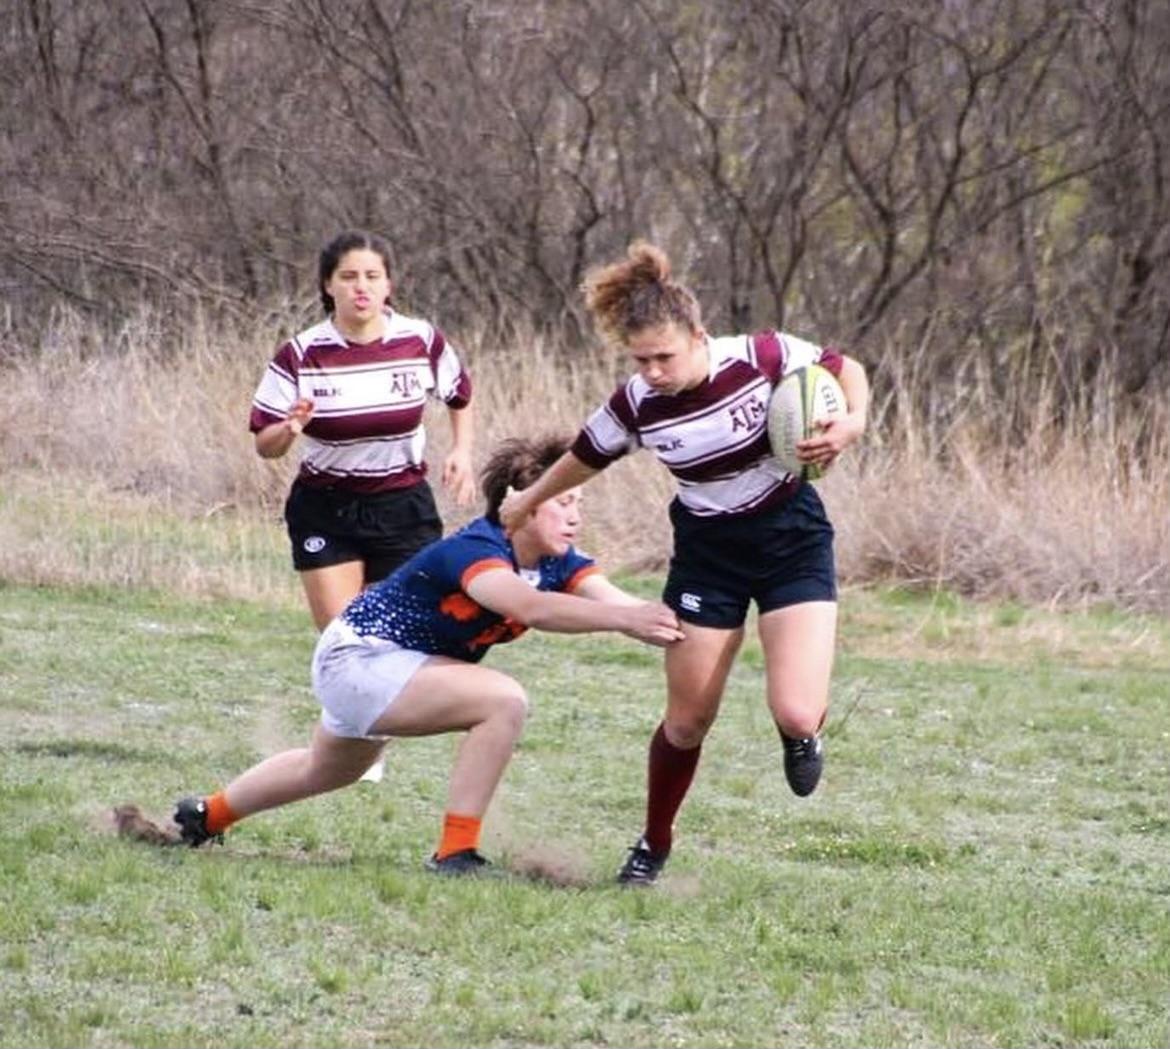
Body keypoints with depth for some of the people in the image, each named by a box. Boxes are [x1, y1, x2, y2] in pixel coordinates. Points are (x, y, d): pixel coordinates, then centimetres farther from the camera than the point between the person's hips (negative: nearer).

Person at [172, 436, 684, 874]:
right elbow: (528, 606, -53)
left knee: (327, 770, 35)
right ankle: (455, 855, -22)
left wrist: (663, 622, -45)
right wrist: (622, 618, -62)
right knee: (502, 700, -28)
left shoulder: (560, 563, -9)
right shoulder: (472, 551, -34)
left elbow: (613, 599, -25)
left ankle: (208, 813, 58)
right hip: (358, 660, -10)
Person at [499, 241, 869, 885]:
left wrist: (850, 425, -25)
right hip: (708, 550, 2)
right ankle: (653, 848, 28)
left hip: (792, 538, -2)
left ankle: (802, 734, 21)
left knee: (796, 715, -18)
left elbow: (846, 371, -5)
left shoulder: (761, 358, -22)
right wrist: (528, 501, 21)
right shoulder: (635, 406, -15)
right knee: (687, 721, 4)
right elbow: (585, 459, 6)